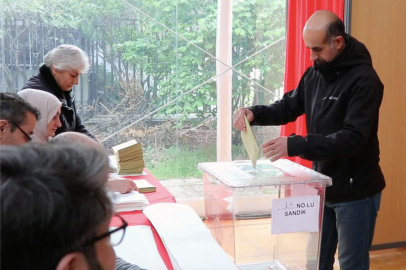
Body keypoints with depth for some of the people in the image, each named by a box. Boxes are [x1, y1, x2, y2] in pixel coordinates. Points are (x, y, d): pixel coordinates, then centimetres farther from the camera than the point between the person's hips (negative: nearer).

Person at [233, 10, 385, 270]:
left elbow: (353, 139, -27)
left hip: (355, 192, -7)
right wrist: (255, 113, -8)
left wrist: (295, 145, -35)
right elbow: (289, 107, 13)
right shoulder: (314, 74, 3)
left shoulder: (364, 79, -19)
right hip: (322, 187, 7)